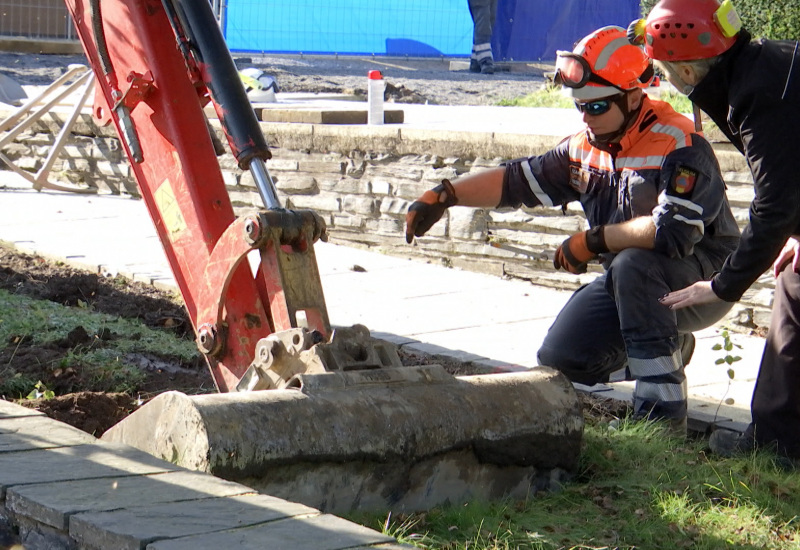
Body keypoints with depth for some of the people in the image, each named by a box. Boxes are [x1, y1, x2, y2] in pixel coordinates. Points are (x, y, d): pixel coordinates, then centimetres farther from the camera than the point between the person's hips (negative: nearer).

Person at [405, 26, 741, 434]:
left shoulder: (678, 146, -23)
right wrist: (442, 196, -7)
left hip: (703, 281, -8)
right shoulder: (586, 148, 1)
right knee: (561, 358, -4)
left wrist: (592, 241, -24)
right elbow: (516, 180, 5)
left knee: (633, 266, -37)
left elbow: (674, 231, -35)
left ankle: (662, 412, -29)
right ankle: (671, 345, 22)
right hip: (628, 282, 8)